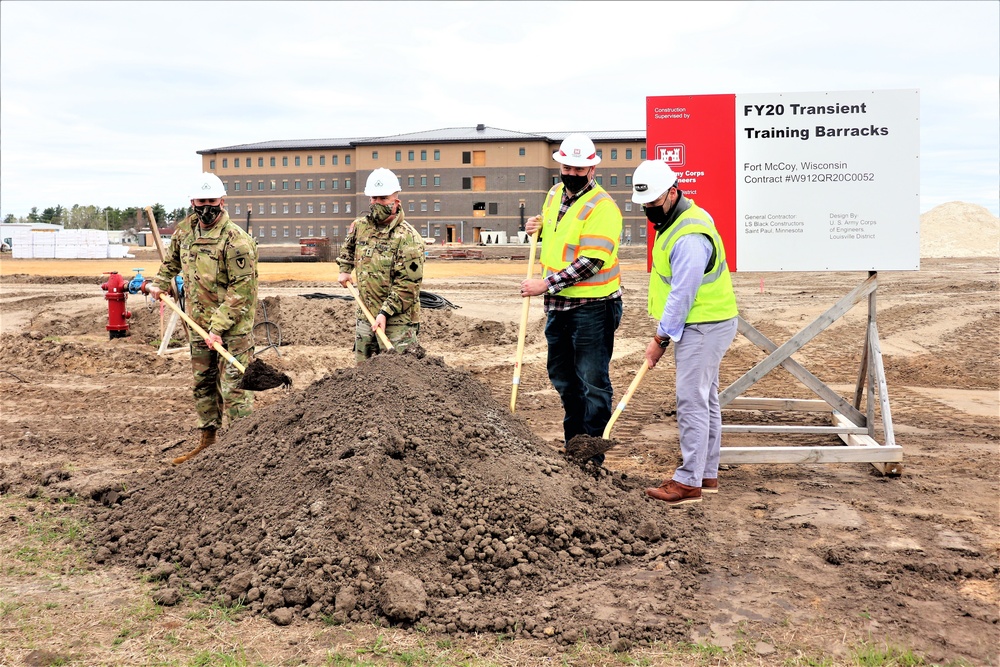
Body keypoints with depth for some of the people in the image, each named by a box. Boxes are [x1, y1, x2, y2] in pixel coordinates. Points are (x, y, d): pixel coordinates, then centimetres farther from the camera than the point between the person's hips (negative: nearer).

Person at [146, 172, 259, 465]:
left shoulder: (236, 241, -18)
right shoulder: (186, 229, 6)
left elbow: (241, 290, -20)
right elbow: (172, 258, 29)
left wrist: (219, 327, -23)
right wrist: (160, 283, 18)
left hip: (232, 327, -8)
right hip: (199, 324, 8)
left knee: (233, 387, -9)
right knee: (203, 384, 17)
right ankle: (208, 439, 31)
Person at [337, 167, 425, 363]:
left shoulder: (408, 237, -15)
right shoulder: (360, 226, 7)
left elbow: (407, 284, -19)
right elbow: (348, 246, 33)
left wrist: (385, 313, -22)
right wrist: (345, 269, 22)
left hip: (397, 320, -7)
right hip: (365, 317, 7)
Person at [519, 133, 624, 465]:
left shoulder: (602, 207, -16)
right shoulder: (555, 194, 9)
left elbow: (591, 263, -24)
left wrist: (546, 285, -23)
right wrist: (538, 226, 6)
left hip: (592, 307, -9)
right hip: (558, 305, 9)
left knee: (592, 381, -2)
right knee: (562, 376, 18)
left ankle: (592, 455, 7)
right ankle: (572, 443, 34)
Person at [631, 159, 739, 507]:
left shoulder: (689, 237, -24)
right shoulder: (678, 218, 11)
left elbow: (681, 295, -23)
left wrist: (661, 339, -16)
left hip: (703, 327, -11)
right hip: (700, 324, 11)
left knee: (692, 402, -8)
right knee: (706, 400, 15)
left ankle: (689, 482, -3)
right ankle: (707, 474, 24)